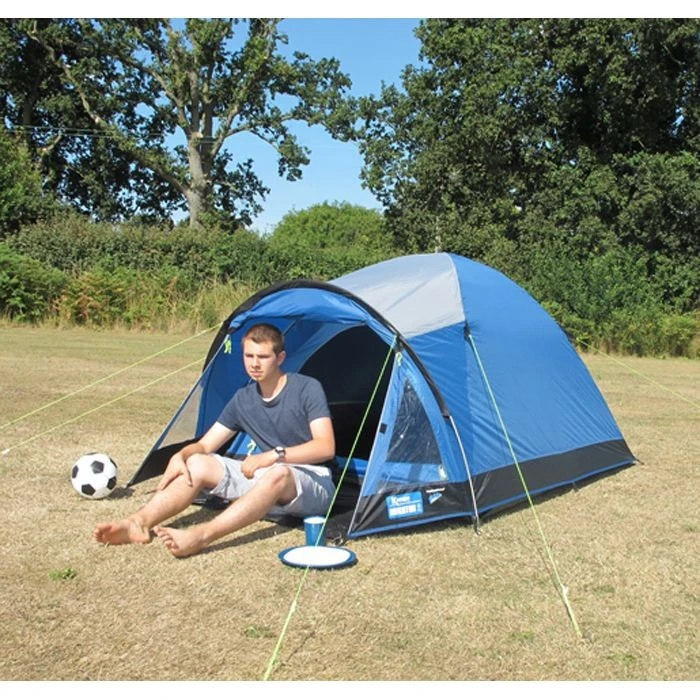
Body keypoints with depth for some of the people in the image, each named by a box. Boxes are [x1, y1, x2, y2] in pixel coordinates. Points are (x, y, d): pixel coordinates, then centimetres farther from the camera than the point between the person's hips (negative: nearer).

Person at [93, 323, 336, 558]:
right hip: (266, 477, 6)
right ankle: (138, 522, -32)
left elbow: (326, 447, -19)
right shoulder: (243, 399, 7)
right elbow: (204, 444, 6)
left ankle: (201, 535, -54)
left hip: (312, 484, -6)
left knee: (278, 473, -41)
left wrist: (275, 455, -29)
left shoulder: (307, 388, -11)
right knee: (197, 463, -12)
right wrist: (180, 456, -16)